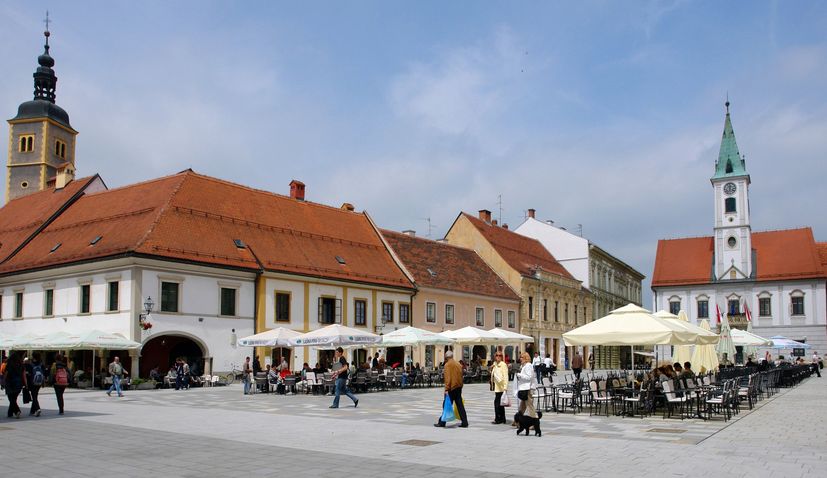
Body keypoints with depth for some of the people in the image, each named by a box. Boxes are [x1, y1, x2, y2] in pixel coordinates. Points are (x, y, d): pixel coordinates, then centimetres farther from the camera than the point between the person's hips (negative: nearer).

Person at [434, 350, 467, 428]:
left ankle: (442, 422, 8)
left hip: (451, 388, -6)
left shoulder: (447, 365, -10)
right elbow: (460, 376, 14)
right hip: (459, 387, 6)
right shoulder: (458, 364, 11)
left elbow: (447, 378, -18)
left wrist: (446, 389, -19)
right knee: (460, 405, 8)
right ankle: (464, 422, 7)